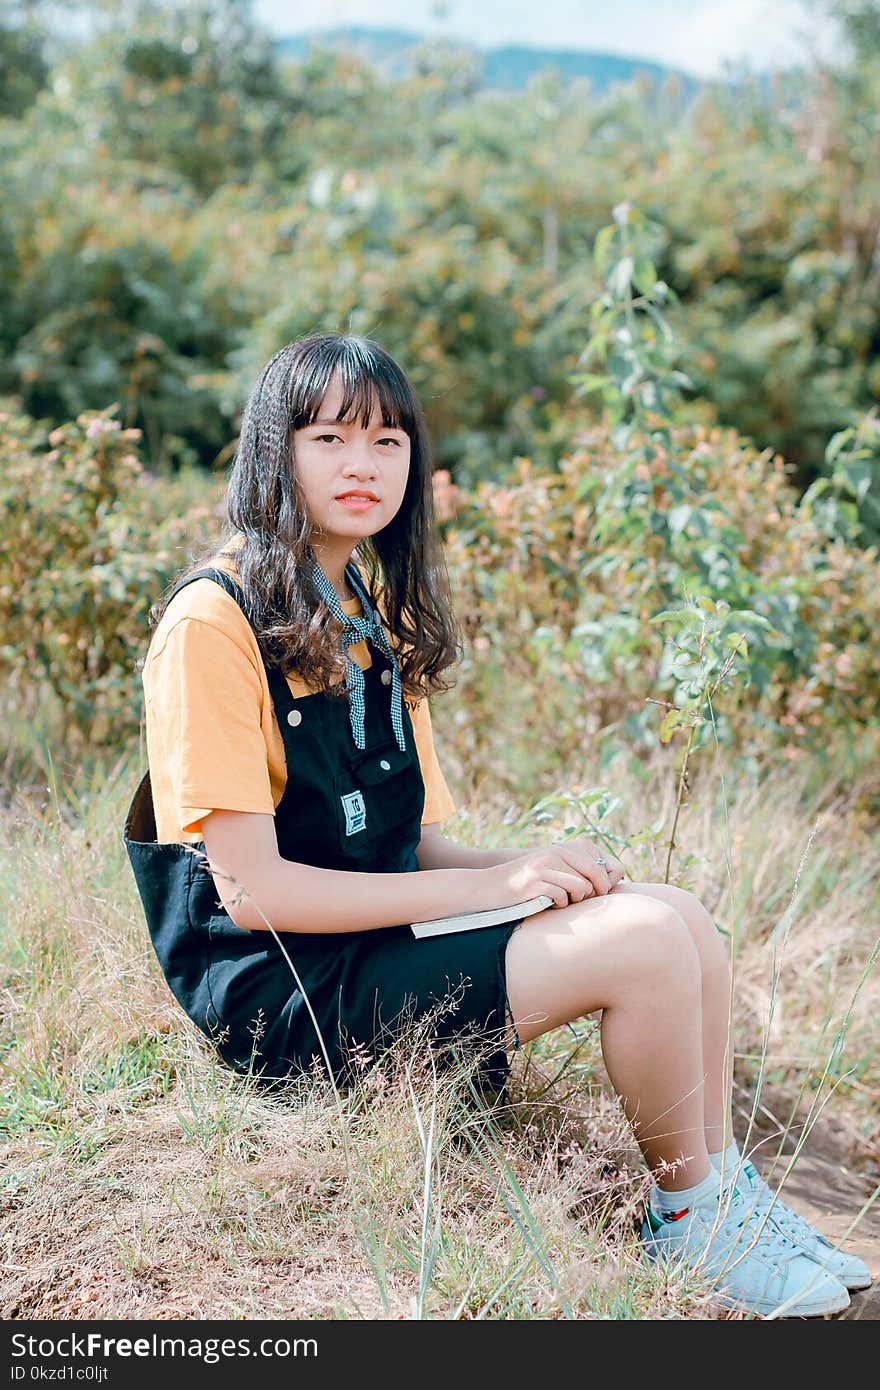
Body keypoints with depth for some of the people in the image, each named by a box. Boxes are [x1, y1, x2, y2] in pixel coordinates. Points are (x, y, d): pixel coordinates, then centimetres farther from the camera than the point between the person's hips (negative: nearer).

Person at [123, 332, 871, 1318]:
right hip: (285, 989, -8)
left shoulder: (377, 619, 14)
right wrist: (493, 885, -18)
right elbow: (253, 888, -18)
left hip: (384, 936, 8)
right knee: (645, 940, -20)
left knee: (682, 916, -8)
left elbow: (415, 846, 13)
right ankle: (689, 1216, 2)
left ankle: (719, 1189, 6)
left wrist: (541, 868, -8)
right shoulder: (213, 622, -13)